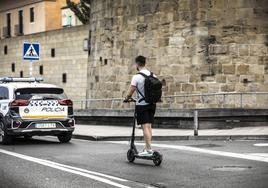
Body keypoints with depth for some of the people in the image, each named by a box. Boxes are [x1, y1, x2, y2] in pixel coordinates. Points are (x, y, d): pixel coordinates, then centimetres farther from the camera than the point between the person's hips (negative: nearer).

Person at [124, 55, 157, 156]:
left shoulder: (136, 77, -13)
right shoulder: (153, 76, 5)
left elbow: (130, 92, -11)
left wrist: (127, 98, 10)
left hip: (142, 105, -6)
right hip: (152, 104, 6)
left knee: (145, 127, -7)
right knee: (149, 126, 11)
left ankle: (149, 149, -10)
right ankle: (147, 147, 15)